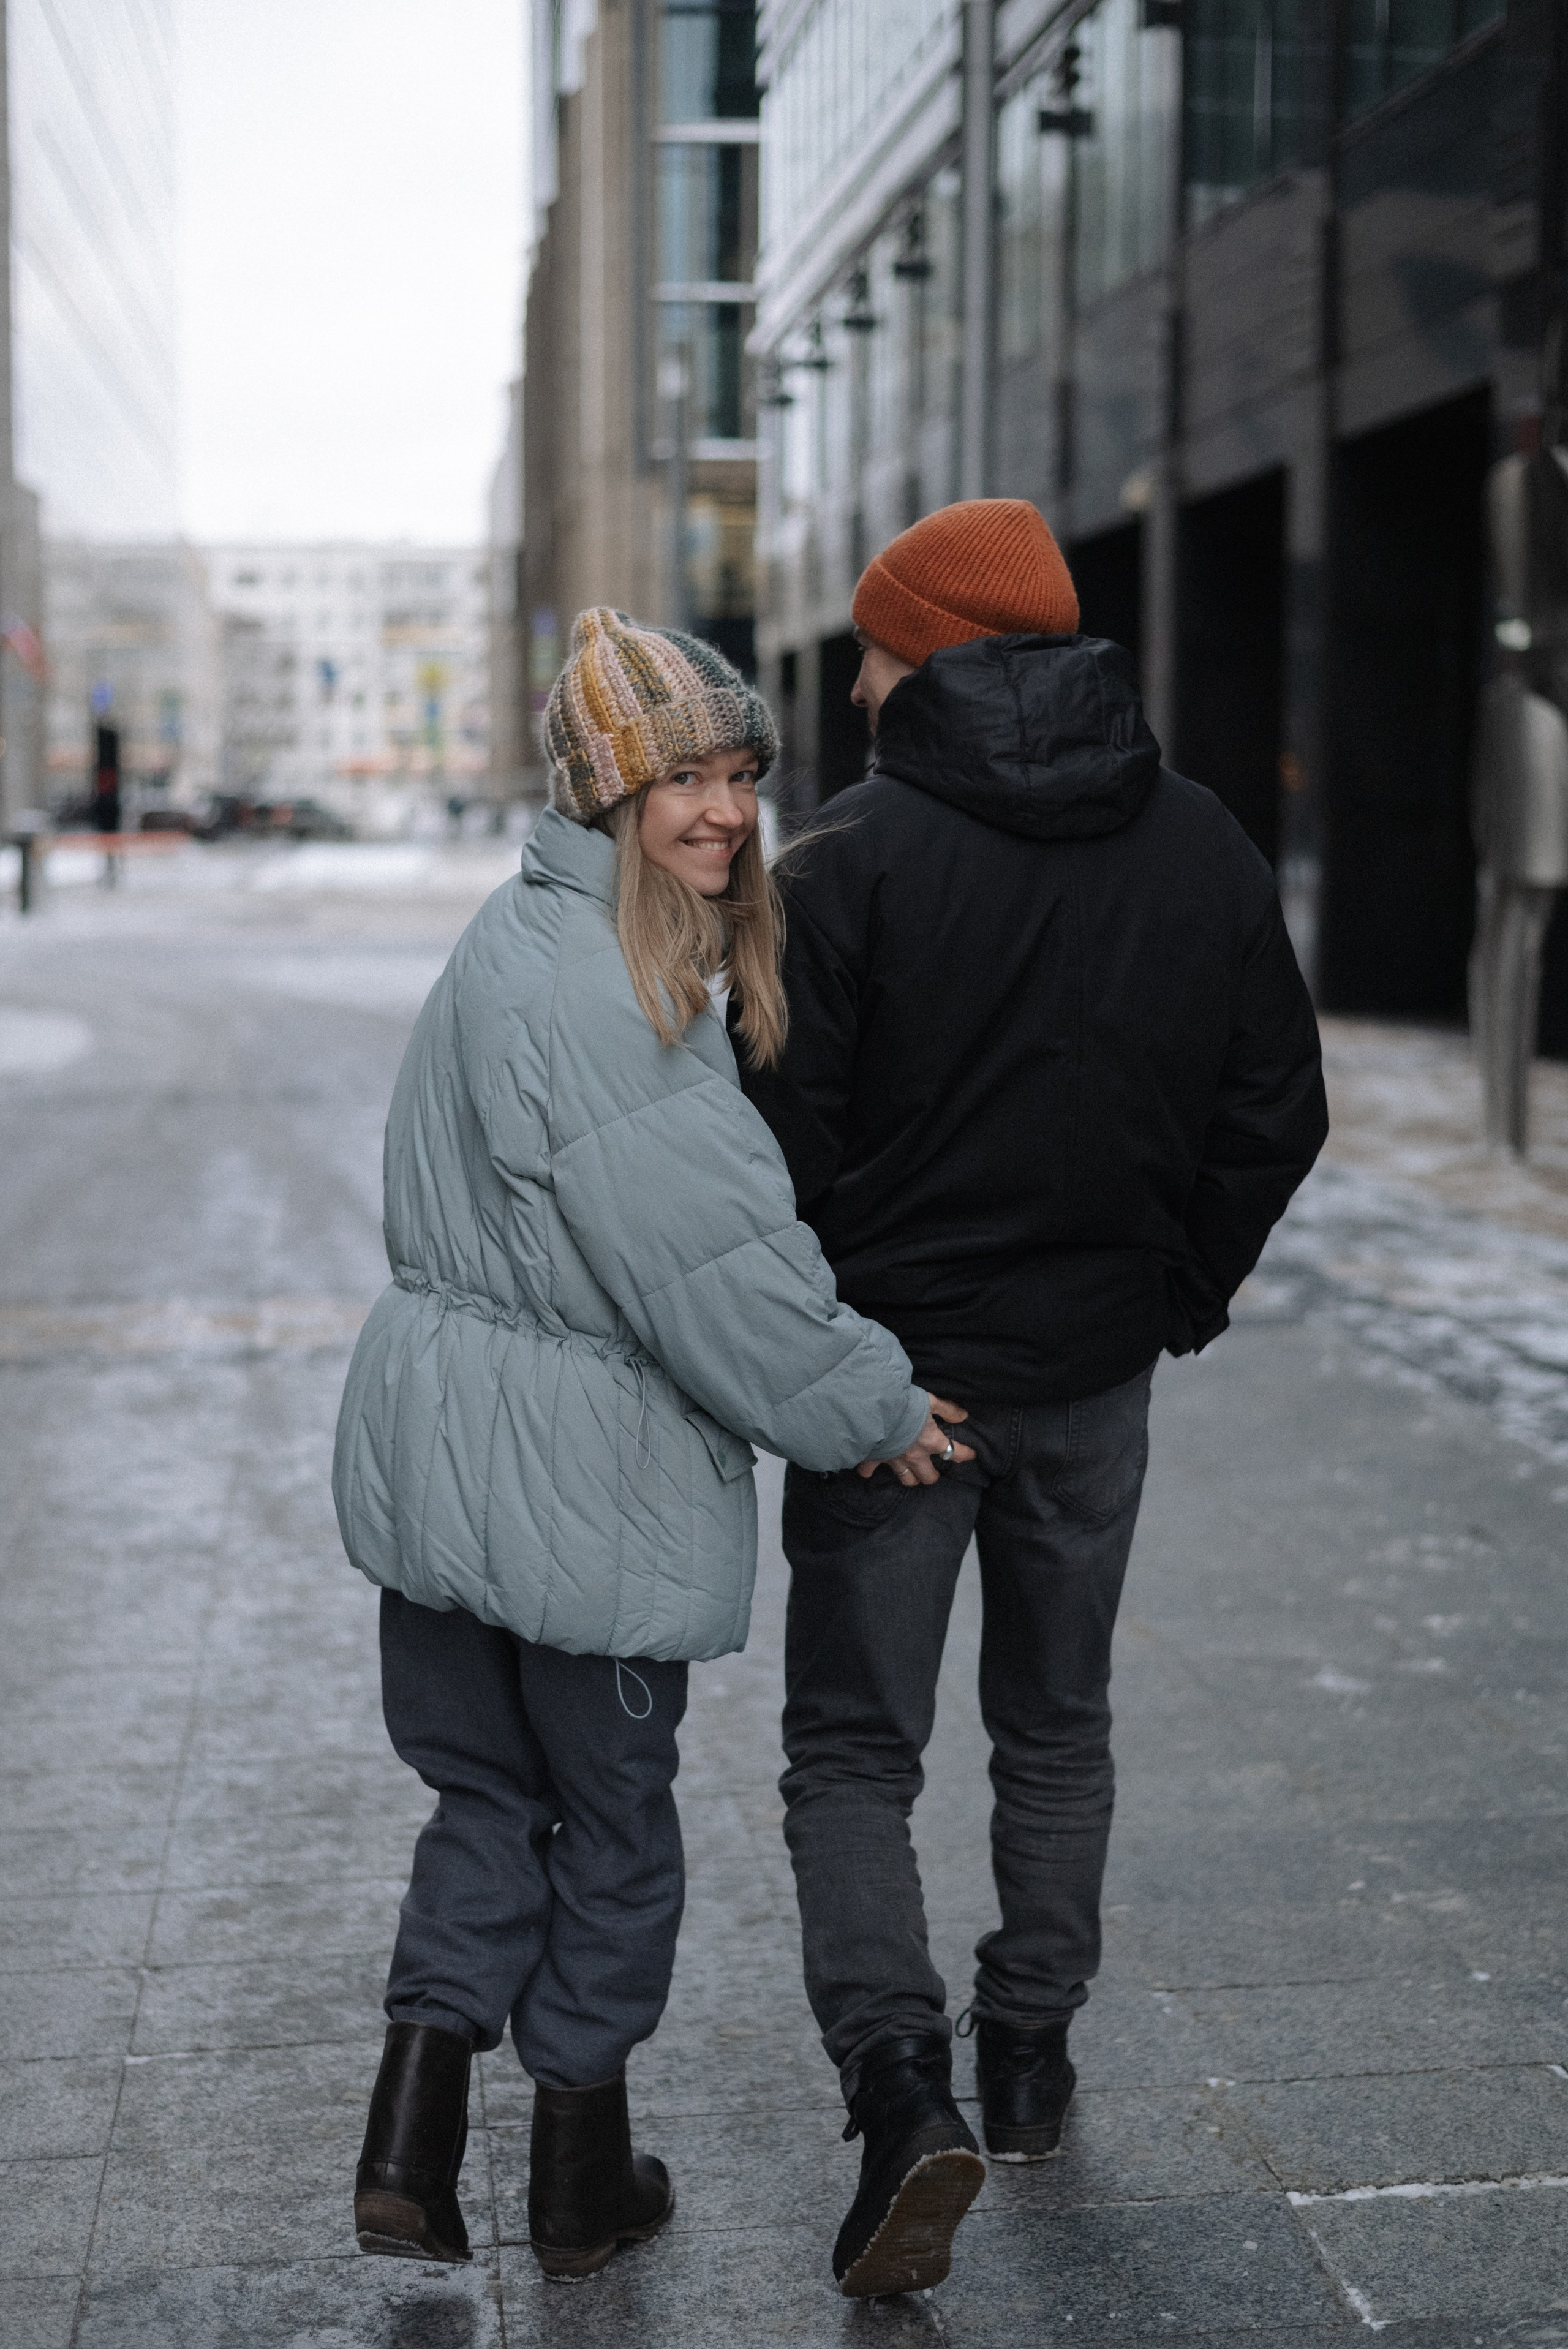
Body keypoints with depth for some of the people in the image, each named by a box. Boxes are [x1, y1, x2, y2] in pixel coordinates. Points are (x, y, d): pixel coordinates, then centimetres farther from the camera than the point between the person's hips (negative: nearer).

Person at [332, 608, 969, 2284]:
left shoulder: (535, 940, 11)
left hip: (437, 1450, 9)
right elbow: (690, 1242, -23)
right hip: (581, 1470, -9)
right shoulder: (565, 970, -21)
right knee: (611, 1814, 10)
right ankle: (581, 2182, 26)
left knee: (486, 1794, 18)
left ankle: (411, 2144, 15)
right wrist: (861, 1403, -12)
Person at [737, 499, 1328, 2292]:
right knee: (1057, 1725, 20)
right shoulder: (1207, 850, 1)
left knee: (854, 1747, 6)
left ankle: (898, 2078, -9)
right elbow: (1275, 1113, 5)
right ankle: (1030, 2059, 31)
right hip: (1098, 1371, 5)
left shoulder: (857, 856, -14)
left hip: (893, 1365, -4)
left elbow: (784, 1132, -13)